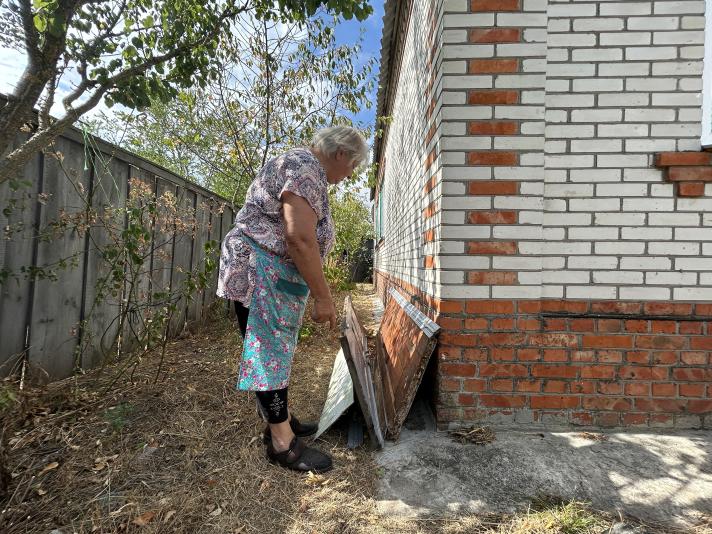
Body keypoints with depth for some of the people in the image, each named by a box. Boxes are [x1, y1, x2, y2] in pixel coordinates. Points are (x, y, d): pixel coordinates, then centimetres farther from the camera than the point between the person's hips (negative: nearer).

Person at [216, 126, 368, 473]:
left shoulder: (304, 167, 20)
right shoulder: (307, 166, -14)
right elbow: (300, 238, -25)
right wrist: (323, 297, -20)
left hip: (276, 276, 11)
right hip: (261, 272, -11)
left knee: (277, 348, 16)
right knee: (271, 352, -3)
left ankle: (281, 420, 31)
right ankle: (282, 443, 12)